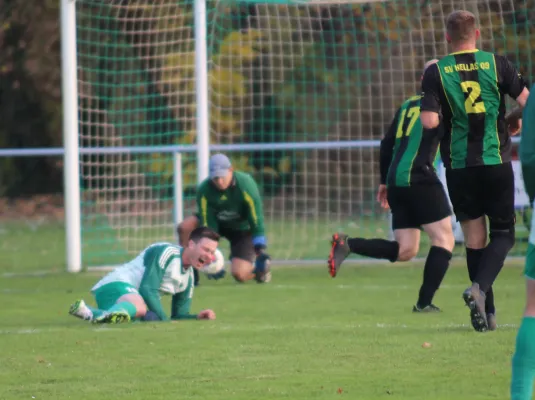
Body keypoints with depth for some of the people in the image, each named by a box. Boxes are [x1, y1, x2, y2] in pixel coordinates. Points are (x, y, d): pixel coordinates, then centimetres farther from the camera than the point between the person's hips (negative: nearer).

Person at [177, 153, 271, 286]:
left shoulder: (246, 185, -31)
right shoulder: (204, 190, -25)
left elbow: (256, 220, -27)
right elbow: (207, 224, -21)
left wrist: (260, 251, -27)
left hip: (242, 229, -3)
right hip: (218, 223, 3)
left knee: (239, 274, -20)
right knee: (184, 227, -24)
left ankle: (260, 269, 17)